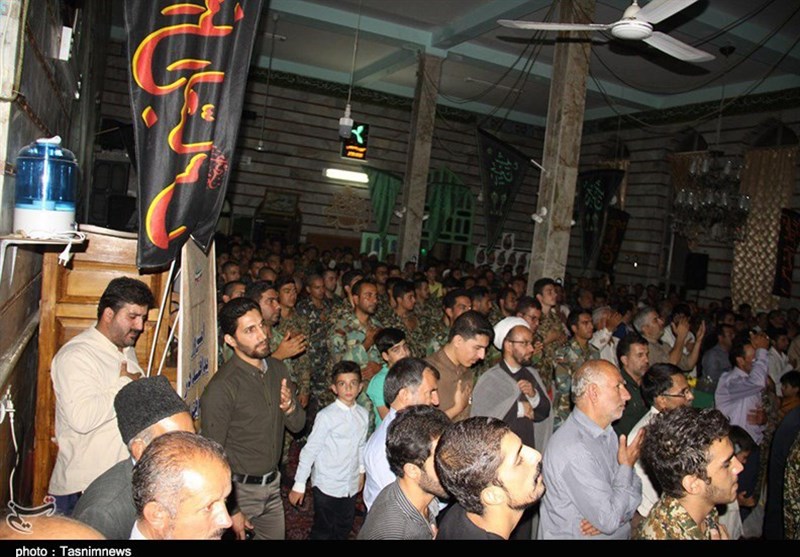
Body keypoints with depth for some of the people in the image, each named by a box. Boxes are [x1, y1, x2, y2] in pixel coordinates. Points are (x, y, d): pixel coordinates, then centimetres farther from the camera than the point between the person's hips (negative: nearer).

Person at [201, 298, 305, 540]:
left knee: (277, 535, 21)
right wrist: (230, 510, -13)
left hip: (272, 483, 6)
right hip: (240, 489, -6)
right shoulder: (221, 388, -22)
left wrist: (290, 407, -17)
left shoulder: (277, 369, -1)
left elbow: (297, 425, 6)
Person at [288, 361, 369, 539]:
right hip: (327, 485, -5)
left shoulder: (363, 415, -3)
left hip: (351, 485, 5)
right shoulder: (326, 416, -18)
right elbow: (310, 450, -14)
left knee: (344, 530, 18)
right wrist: (299, 485, -11)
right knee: (322, 531, 7)